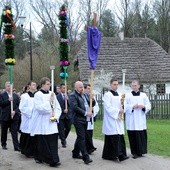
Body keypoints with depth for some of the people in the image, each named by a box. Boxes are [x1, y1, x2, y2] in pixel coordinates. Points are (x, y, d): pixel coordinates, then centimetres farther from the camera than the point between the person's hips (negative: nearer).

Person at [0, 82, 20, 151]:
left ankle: (16, 146, -6)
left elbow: (19, 105, 3)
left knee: (14, 132, -4)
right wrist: (8, 100, -19)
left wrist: (15, 111, -12)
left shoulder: (15, 95, 8)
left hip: (14, 116, 1)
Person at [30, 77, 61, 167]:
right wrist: (49, 101, -18)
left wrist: (55, 117, -3)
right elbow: (40, 108, -17)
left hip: (51, 123, 4)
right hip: (41, 123, -4)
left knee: (53, 141, -3)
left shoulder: (52, 94, 8)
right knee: (41, 142, 3)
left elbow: (58, 107, 11)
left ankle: (54, 160, -1)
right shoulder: (38, 95, -6)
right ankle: (38, 157, 18)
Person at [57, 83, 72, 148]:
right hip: (61, 115, -3)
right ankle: (63, 142, 8)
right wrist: (63, 110, -13)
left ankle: (64, 138, 34)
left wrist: (67, 100, -16)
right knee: (61, 129, -2)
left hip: (68, 115, 3)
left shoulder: (68, 96, 7)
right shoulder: (57, 96, -4)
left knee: (68, 128, 8)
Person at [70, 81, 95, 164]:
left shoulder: (84, 95, 17)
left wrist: (92, 99, -4)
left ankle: (75, 153, 28)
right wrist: (85, 113, -19)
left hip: (85, 120, 8)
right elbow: (75, 107, -17)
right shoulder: (73, 95, -6)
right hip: (78, 120, -8)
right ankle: (85, 157, -10)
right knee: (82, 138, -9)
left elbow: (92, 104, 18)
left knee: (80, 138, 16)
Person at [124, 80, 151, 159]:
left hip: (140, 120, 2)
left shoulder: (144, 95, 11)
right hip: (131, 121, -2)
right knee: (133, 136, -3)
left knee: (142, 136, 0)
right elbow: (124, 106, -3)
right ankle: (134, 152, 6)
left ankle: (140, 151, 11)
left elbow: (149, 105, 8)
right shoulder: (127, 95, 5)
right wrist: (132, 106, -16)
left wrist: (143, 106, -12)